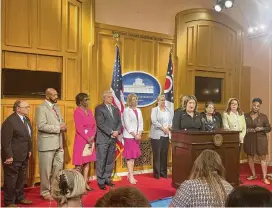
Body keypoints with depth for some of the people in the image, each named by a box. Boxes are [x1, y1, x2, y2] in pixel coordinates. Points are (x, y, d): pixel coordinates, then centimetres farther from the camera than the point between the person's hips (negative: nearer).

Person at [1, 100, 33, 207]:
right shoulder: (10, 121, -19)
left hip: (24, 156, 9)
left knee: (21, 178, 20)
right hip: (13, 157, -9)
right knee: (11, 179, 6)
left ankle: (20, 197, 35)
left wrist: (29, 150, 13)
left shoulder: (26, 119, 8)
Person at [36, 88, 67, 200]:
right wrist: (58, 128, -20)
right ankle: (45, 192, 21)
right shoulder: (41, 108, -11)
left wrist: (63, 126, -3)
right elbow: (41, 125, -21)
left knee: (59, 167, 14)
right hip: (47, 144, -7)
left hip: (58, 143, 7)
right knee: (46, 169, 5)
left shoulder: (56, 107, 14)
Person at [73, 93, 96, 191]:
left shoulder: (89, 111, 11)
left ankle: (85, 183, 20)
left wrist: (92, 136, -6)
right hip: (81, 140, -7)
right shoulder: (77, 111, -10)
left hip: (91, 140, 7)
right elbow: (79, 128, -16)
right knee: (79, 163, -2)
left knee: (87, 162, 12)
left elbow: (94, 124, 9)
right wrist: (87, 139, -14)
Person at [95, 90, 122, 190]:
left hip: (113, 138, 6)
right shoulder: (99, 108, -4)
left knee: (110, 161, 11)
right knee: (101, 161, -1)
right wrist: (111, 132, -16)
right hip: (103, 138, -6)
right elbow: (100, 123, -13)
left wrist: (117, 131, -8)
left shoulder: (115, 109, 16)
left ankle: (107, 179, 22)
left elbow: (119, 122, 10)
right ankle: (101, 181, 9)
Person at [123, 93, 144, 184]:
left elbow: (141, 123, 9)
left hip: (137, 136, 6)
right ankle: (131, 176, 1)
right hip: (129, 136, -6)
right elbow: (127, 124, -12)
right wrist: (134, 135, -16)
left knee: (134, 155, 9)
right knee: (130, 156, -4)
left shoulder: (138, 111, 12)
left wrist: (139, 134, -5)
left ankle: (129, 174, 18)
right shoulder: (126, 110, -6)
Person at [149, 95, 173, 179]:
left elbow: (172, 120, 12)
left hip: (166, 135, 4)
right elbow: (154, 121, -11)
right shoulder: (154, 110, 1)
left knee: (164, 154, 6)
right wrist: (163, 128, -13)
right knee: (157, 154, -2)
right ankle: (156, 173, 6)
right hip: (157, 135, -4)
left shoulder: (168, 110, 16)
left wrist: (170, 127, -7)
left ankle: (163, 172, 15)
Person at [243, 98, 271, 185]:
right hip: (249, 140, 2)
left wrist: (261, 128, -16)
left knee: (263, 158, -1)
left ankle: (264, 177, 6)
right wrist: (247, 130, -10)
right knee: (250, 157, 9)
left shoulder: (263, 116, -2)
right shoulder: (246, 116, 2)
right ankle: (253, 175, 25)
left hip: (260, 139, -2)